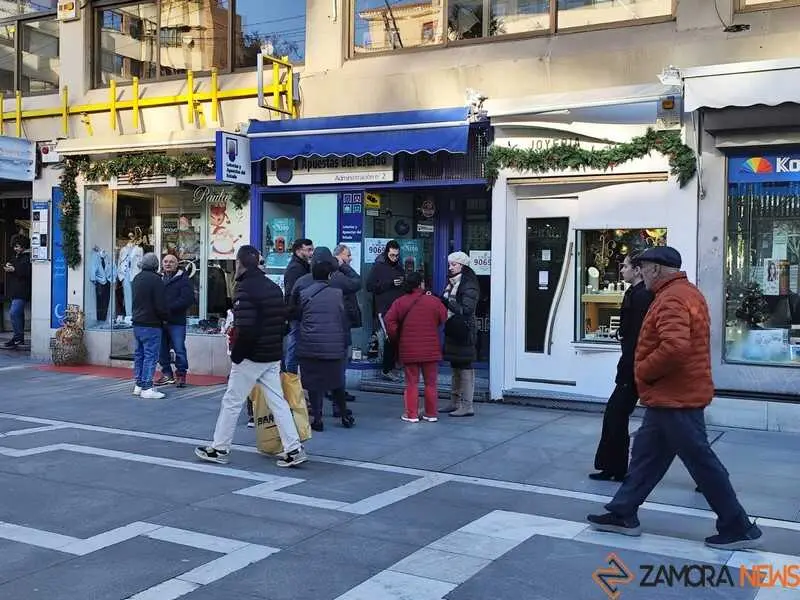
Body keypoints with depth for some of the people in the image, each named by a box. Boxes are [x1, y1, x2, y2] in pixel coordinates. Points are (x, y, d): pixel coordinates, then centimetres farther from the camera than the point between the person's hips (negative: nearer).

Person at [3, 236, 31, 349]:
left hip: (22, 291, -10)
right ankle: (20, 338, 20)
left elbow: (28, 272, -22)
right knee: (18, 314, 14)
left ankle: (18, 337, -9)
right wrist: (7, 266, 8)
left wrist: (14, 269, -23)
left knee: (14, 313, -17)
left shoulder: (28, 257, -12)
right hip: (14, 291, 10)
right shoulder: (15, 257, 19)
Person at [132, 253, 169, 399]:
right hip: (151, 324, -9)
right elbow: (161, 305, -16)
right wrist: (166, 317, 0)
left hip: (137, 323, 9)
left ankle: (139, 385, 20)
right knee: (150, 355, -6)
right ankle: (147, 388, -7)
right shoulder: (156, 280, -15)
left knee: (139, 354, 14)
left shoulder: (136, 279, 12)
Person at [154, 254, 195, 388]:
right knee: (162, 350, 10)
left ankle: (181, 374, 10)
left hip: (176, 322, -4)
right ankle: (167, 374, 21)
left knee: (179, 349, -3)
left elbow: (188, 299, -12)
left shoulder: (183, 279, -1)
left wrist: (169, 308, -18)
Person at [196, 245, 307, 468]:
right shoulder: (273, 287, 11)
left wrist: (236, 355, -12)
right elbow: (283, 321, 14)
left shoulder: (244, 289, -15)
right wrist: (275, 346, 16)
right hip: (273, 357, 8)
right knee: (277, 401, 9)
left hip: (251, 357, -7)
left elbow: (244, 329, -22)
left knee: (231, 402, 6)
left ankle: (219, 449, 16)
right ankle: (294, 449, 5)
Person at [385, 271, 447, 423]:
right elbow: (443, 319, 1)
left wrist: (396, 337, 5)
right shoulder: (434, 301, -7)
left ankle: (411, 414, 9)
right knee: (431, 383, 11)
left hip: (409, 350, 1)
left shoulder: (400, 302, -4)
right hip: (431, 350, -1)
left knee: (412, 383, 9)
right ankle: (431, 413, 16)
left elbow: (389, 321, -7)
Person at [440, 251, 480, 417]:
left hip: (464, 331, -9)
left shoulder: (469, 285, -11)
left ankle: (467, 406, -4)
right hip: (452, 330, 9)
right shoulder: (452, 283, 16)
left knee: (465, 367, -7)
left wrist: (446, 301, -21)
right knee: (456, 366, 14)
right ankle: (455, 402, 21)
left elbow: (466, 310, -19)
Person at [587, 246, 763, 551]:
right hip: (673, 395, 11)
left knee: (701, 462, -2)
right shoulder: (686, 292, 14)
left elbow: (674, 347, -34)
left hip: (675, 399, -11)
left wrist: (644, 371, -18)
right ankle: (623, 514, 22)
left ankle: (739, 528, 8)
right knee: (645, 455, 14)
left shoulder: (672, 299, -21)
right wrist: (649, 370, 14)